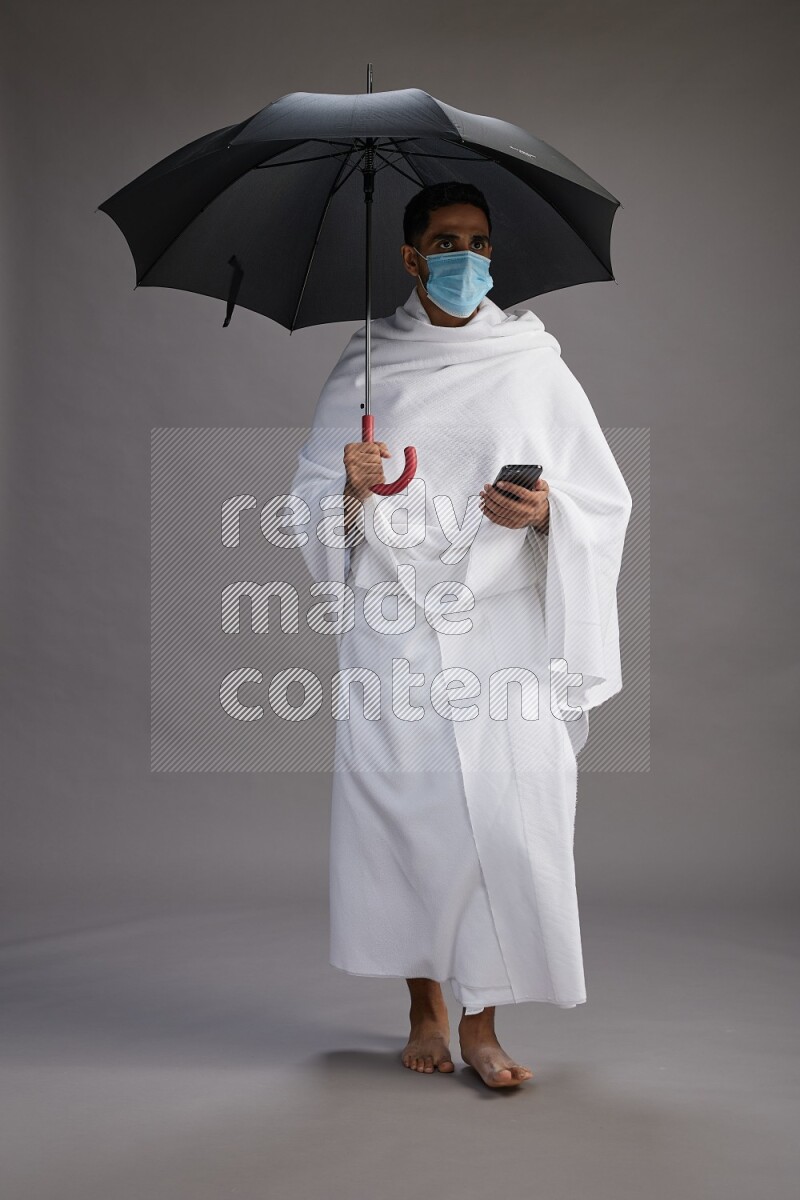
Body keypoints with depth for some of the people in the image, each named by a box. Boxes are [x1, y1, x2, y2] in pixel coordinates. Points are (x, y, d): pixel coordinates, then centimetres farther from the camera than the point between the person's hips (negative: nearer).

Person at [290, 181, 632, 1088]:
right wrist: (349, 489, -11)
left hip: (505, 625, 0)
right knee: (401, 809, 0)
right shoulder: (363, 368, 10)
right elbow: (310, 495, 11)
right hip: (394, 629, 1)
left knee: (508, 820, -8)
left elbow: (607, 499, 8)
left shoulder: (535, 365, 8)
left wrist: (546, 513, -12)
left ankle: (481, 1023, 5)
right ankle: (425, 1009, 17)